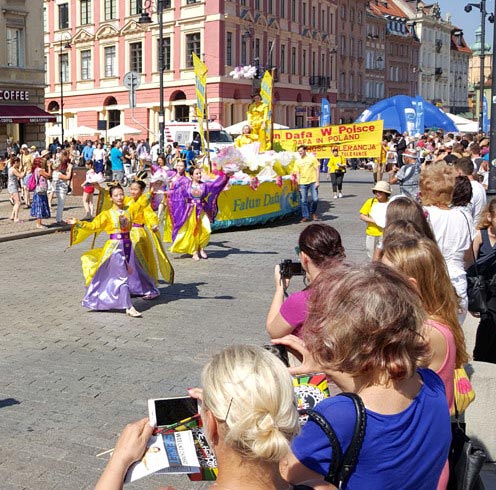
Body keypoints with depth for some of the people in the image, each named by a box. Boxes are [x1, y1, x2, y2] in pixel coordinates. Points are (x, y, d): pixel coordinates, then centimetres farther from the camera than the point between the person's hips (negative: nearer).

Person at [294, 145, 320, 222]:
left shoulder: (312, 158, 2)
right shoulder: (297, 161, 8)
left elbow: (317, 170, 1)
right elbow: (297, 173, 8)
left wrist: (317, 181, -6)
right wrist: (299, 184, 0)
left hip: (313, 182, -2)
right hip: (303, 183, 2)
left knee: (315, 199, -4)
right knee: (304, 201, 0)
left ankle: (313, 212, 20)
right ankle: (305, 216, 10)